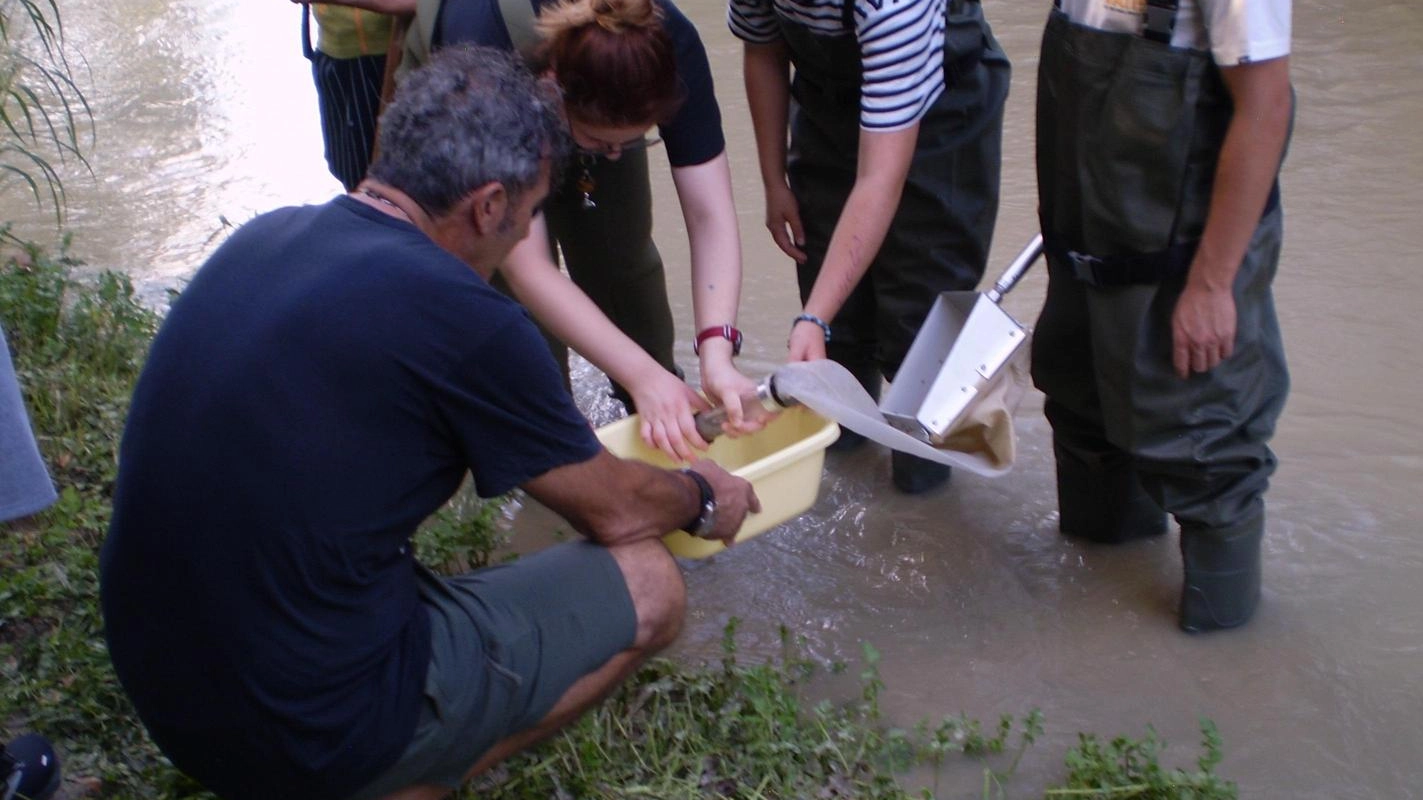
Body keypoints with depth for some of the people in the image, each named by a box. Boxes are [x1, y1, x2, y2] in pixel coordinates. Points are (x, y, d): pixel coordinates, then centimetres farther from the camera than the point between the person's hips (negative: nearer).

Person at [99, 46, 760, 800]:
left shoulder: (263, 237, 2)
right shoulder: (461, 319, -20)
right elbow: (614, 511, -3)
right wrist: (701, 497, 19)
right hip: (310, 729, -8)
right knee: (646, 586, 3)